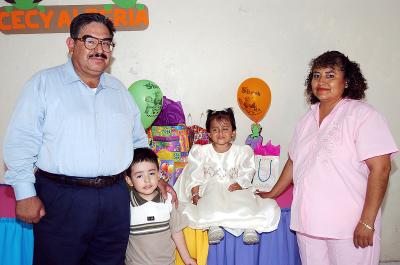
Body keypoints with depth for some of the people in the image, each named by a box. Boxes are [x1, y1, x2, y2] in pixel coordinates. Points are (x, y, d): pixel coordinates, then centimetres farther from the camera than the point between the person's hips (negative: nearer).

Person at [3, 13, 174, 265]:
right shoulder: (44, 83, -1)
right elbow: (21, 143, -5)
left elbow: (138, 141, 21)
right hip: (61, 197, -4)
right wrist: (25, 194, -10)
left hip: (115, 198, 5)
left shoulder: (120, 90, 14)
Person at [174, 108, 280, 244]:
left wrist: (239, 184, -20)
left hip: (235, 189, 1)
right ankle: (213, 226, -40)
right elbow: (195, 175, 3)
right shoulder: (201, 151, 6)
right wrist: (195, 194, -10)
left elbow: (247, 172, 0)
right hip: (210, 189, 0)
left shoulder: (242, 152, 6)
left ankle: (250, 226, -33)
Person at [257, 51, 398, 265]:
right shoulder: (308, 118, 11)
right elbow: (294, 161, 19)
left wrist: (367, 222, -17)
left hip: (349, 228, -5)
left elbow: (380, 168, -13)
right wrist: (272, 194, 20)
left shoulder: (363, 115, -8)